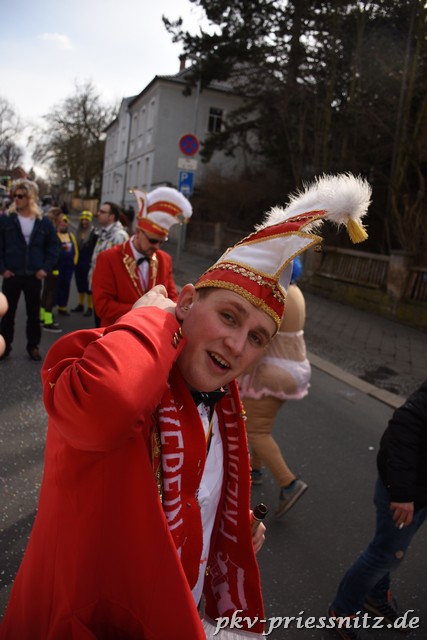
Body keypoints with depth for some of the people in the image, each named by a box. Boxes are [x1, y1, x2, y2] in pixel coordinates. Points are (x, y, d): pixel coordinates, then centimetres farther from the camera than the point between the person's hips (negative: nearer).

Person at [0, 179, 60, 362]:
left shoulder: (44, 222, 0)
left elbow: (53, 247, 6)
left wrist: (46, 268, -4)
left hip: (34, 276, 1)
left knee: (34, 313, 10)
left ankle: (33, 346, 23)